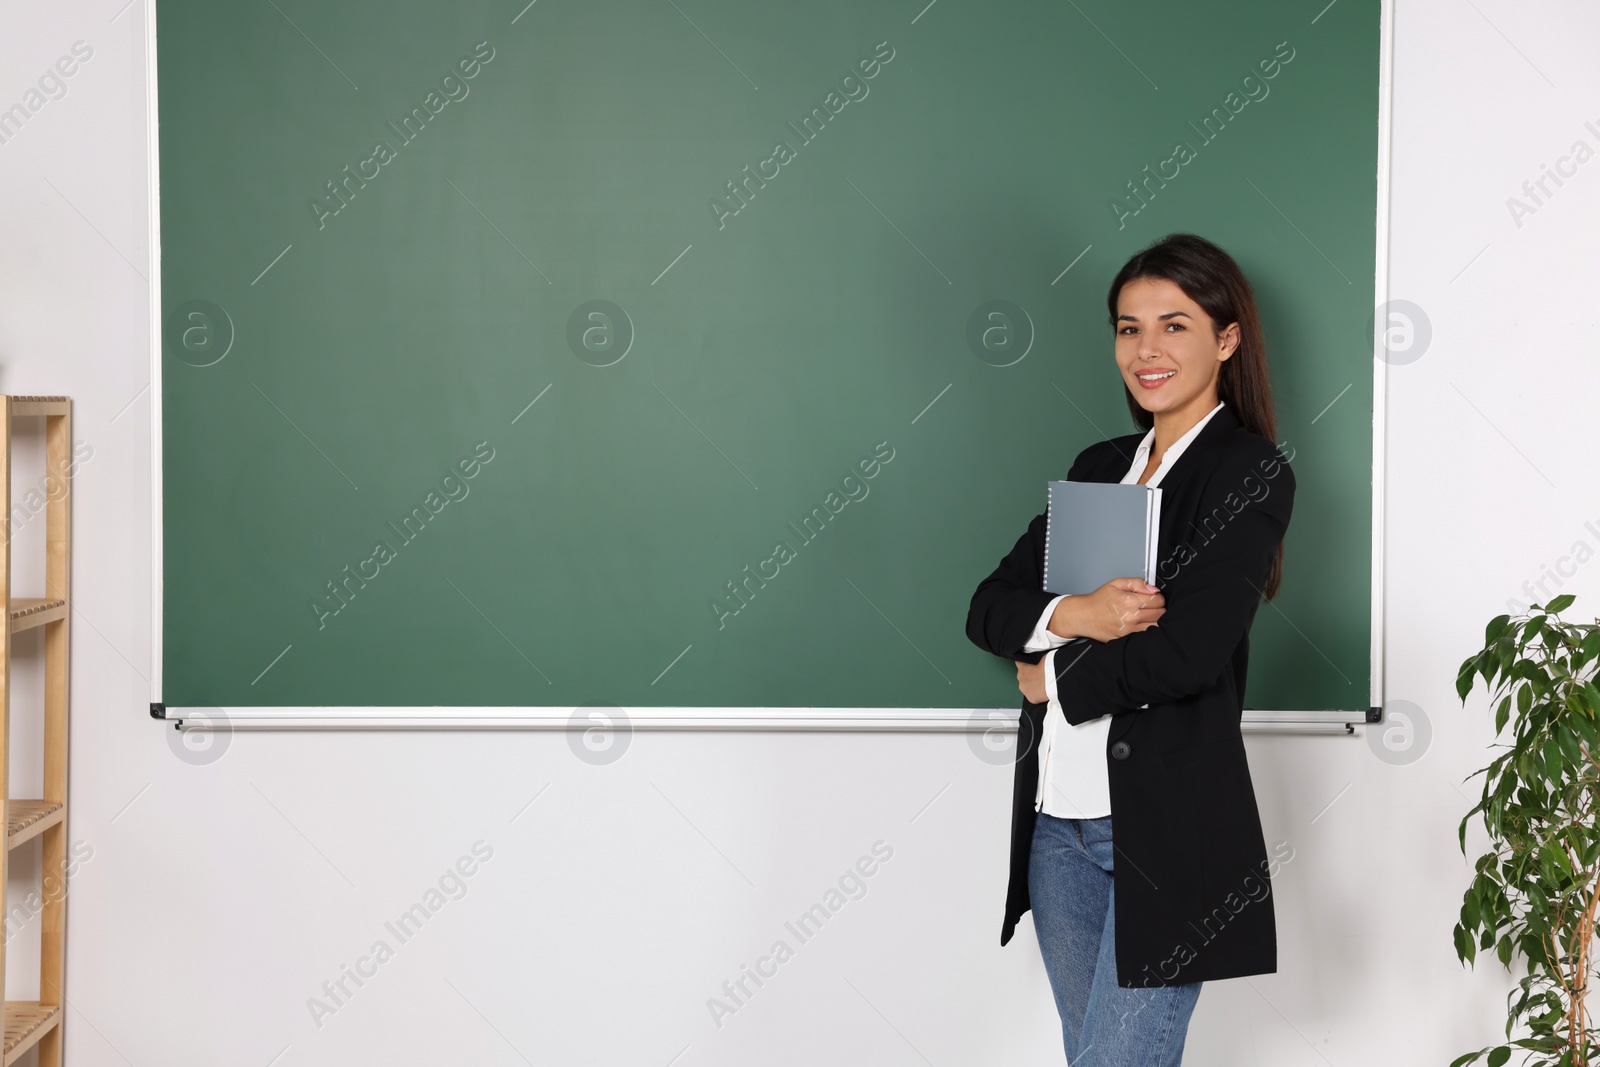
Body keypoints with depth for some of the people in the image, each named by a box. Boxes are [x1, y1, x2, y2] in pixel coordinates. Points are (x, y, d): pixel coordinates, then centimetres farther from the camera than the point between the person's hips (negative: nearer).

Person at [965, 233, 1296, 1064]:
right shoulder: (1097, 467, 14)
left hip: (1167, 827, -7)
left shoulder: (1251, 474, -6)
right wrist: (1074, 615, -14)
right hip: (1057, 815, 7)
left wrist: (1050, 675, -4)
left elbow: (1186, 653, -17)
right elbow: (988, 607, 7)